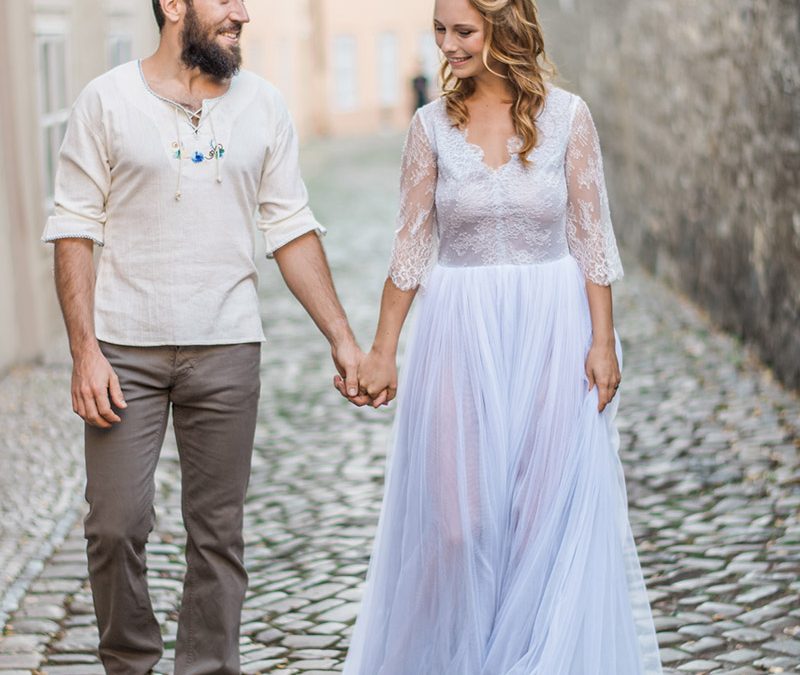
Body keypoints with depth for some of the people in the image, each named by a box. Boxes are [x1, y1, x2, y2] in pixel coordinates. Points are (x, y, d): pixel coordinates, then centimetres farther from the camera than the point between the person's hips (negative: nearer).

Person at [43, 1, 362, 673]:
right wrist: (84, 350, -10)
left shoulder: (262, 105, 6)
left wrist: (343, 339, 2)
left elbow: (293, 230, 8)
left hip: (226, 349, 2)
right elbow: (74, 231, -2)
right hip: (125, 348, -2)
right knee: (116, 526, -1)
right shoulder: (107, 101, -1)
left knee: (218, 529, 6)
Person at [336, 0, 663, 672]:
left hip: (552, 328, -1)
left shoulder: (567, 115, -3)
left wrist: (602, 341, -5)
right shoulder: (433, 125, 1)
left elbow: (591, 239, 0)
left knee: (551, 508, 4)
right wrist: (382, 352, 2)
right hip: (460, 333, 1)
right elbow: (412, 249, 4)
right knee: (456, 509, 3)